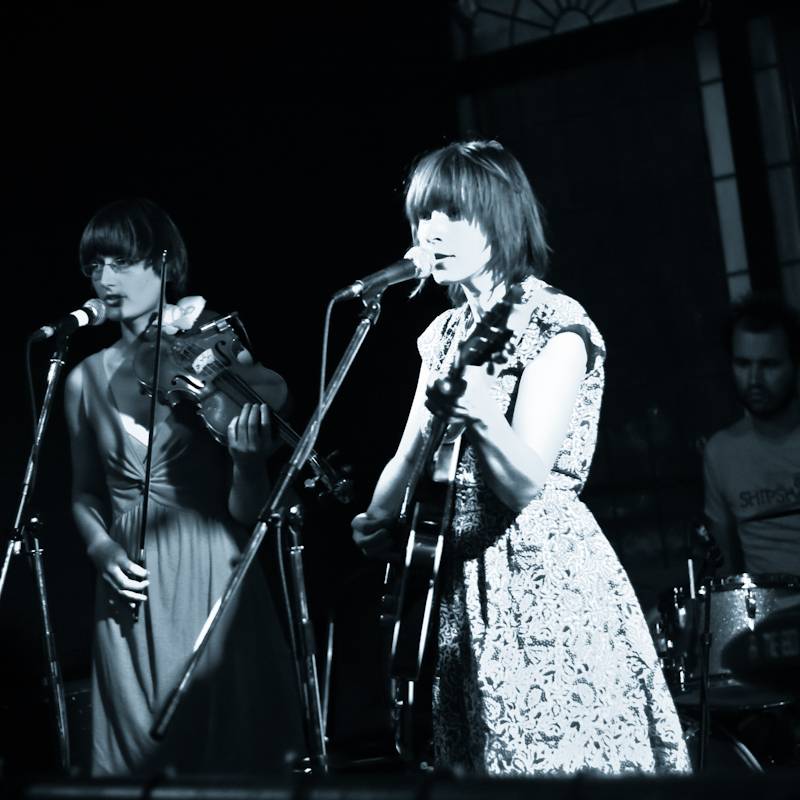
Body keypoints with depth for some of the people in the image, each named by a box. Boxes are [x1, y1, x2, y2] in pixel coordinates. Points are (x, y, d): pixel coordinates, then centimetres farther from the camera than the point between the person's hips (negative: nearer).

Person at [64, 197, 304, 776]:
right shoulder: (86, 380, 3)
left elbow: (247, 513, -6)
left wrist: (248, 461, -25)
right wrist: (103, 550, -5)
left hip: (214, 581, -2)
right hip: (132, 592, 3)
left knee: (227, 739, 4)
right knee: (143, 748, 10)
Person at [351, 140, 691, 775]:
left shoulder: (554, 324, -10)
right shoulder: (446, 333, 12)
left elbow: (525, 484, -20)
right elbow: (409, 457, 13)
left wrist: (482, 414, -37)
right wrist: (376, 522, -4)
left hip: (542, 578, -7)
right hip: (459, 579, 7)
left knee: (559, 760, -3)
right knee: (477, 759, 12)